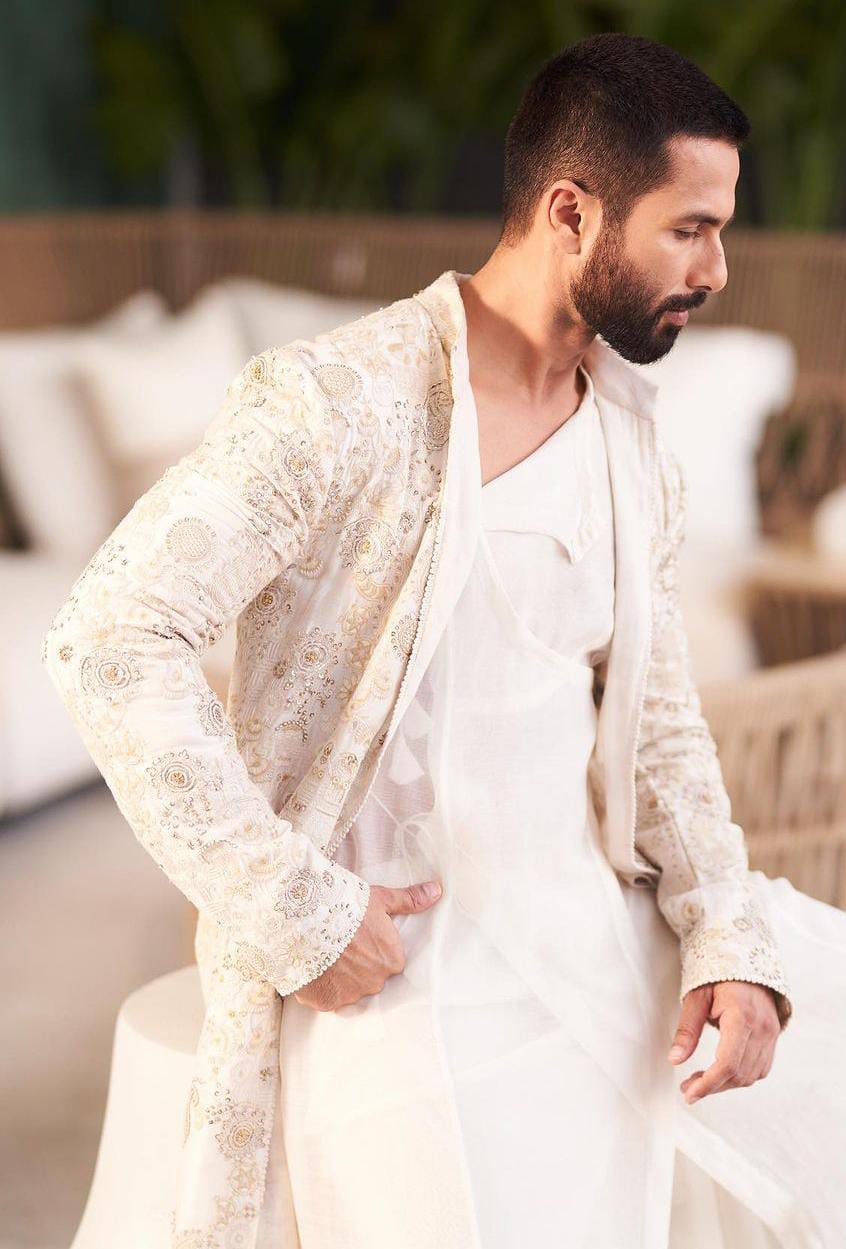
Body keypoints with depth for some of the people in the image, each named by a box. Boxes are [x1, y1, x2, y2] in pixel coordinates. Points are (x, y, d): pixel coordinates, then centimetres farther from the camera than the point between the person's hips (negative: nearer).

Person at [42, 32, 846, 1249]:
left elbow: (656, 726, 10)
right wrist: (300, 917, -20)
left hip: (607, 950, 7)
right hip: (395, 978, -7)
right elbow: (111, 641, -20)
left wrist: (731, 945, -6)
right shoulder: (336, 404, -16)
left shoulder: (634, 449, 7)